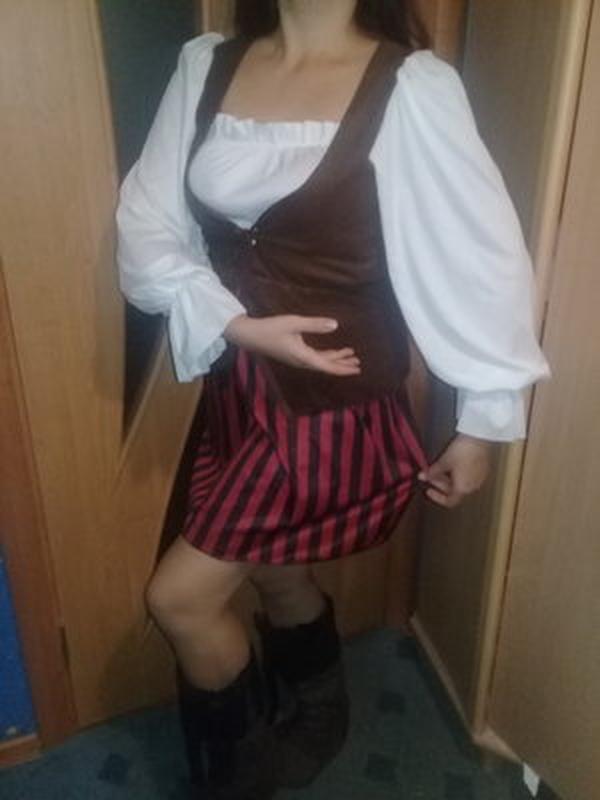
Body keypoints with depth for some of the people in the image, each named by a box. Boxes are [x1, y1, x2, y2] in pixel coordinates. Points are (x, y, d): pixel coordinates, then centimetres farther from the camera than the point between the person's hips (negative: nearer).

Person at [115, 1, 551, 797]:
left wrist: (483, 422, -5)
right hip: (237, 384, 6)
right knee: (278, 575, 23)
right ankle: (315, 726, 56)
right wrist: (236, 323, -16)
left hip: (335, 402, -6)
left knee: (180, 596, 1)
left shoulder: (412, 87, -13)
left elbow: (487, 259, -10)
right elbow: (145, 223, 0)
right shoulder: (205, 64, 3)